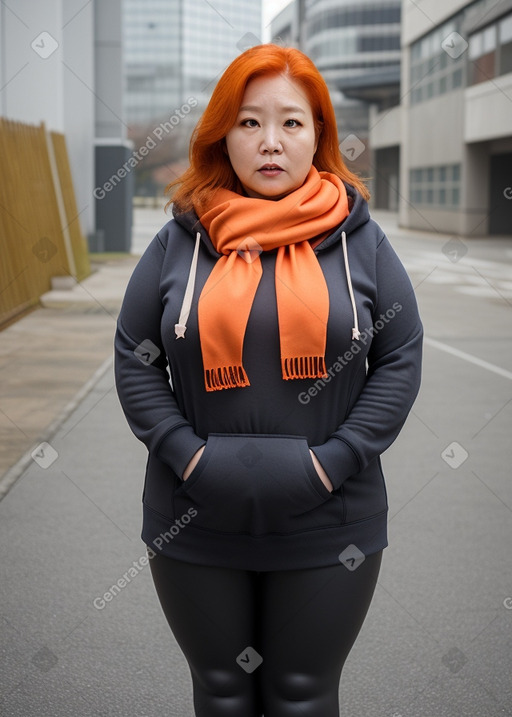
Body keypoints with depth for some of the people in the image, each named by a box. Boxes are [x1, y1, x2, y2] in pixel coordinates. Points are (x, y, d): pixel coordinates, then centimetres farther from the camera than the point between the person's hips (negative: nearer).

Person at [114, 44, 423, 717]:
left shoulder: (361, 240, 1)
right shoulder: (178, 242, 2)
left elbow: (401, 359, -1)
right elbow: (134, 359, 2)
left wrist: (330, 462, -12)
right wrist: (190, 455, -12)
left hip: (328, 530, 0)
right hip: (196, 529, 1)